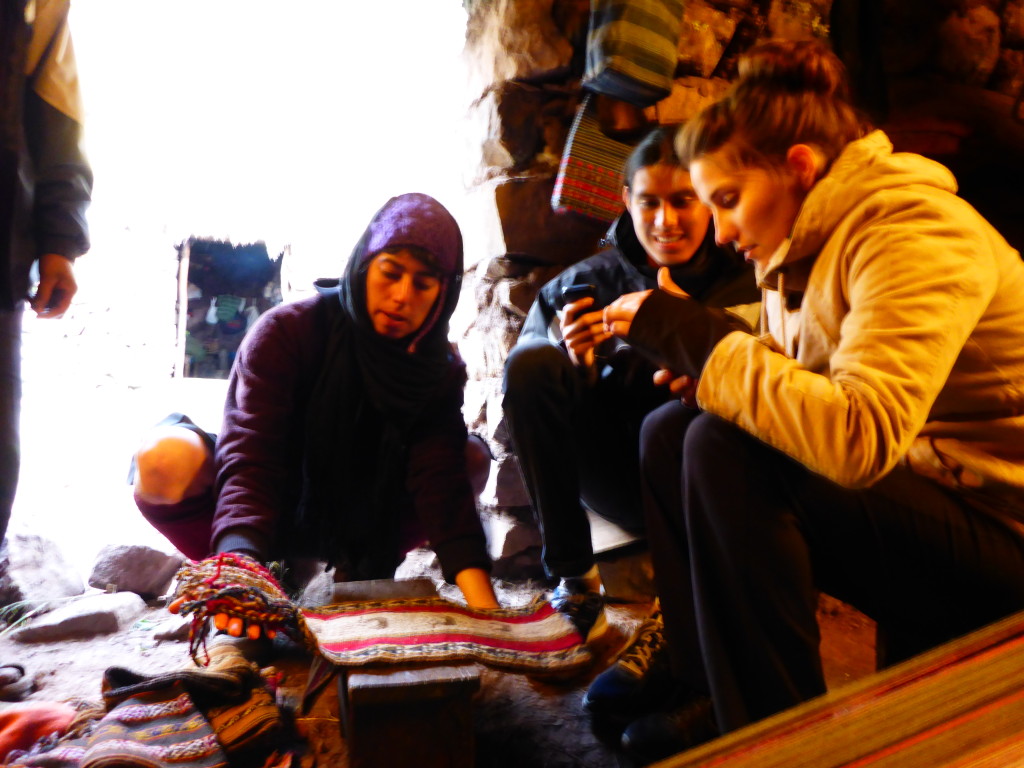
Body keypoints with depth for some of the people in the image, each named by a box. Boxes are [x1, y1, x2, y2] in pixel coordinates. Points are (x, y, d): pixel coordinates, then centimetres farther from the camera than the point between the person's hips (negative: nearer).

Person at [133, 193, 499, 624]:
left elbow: (442, 480, -26)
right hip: (264, 515, -2)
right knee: (165, 458, -33)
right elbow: (249, 460, -35)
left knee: (473, 457, -17)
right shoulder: (285, 331, -23)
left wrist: (483, 604, -41)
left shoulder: (440, 370, -13)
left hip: (355, 528, 3)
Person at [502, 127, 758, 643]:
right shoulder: (586, 282, 0)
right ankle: (573, 578, -13)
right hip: (620, 481, 3)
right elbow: (527, 384, -2)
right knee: (530, 363, -18)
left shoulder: (745, 281, -5)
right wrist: (572, 361, -25)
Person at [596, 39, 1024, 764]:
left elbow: (859, 436, -33)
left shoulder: (912, 231, -20)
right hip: (908, 500, 9)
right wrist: (700, 351, -7)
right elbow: (804, 399, 10)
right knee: (669, 432, 0)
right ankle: (711, 694, 4)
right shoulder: (809, 245, 6)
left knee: (723, 452, -27)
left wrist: (693, 338, -26)